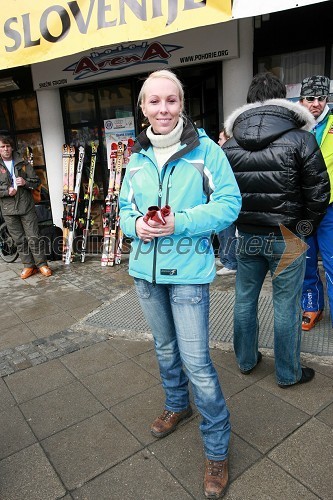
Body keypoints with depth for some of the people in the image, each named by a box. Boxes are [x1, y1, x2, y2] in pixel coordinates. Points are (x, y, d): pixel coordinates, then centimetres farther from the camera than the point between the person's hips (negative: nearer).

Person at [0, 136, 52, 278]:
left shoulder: (23, 163, 7)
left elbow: (36, 181, 8)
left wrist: (26, 182, -11)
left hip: (26, 206, -1)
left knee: (33, 237, -1)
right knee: (19, 240, 6)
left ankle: (41, 264, 10)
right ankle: (29, 265, 17)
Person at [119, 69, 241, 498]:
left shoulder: (205, 149, -7)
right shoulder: (137, 158, 7)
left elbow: (229, 203, -10)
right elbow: (125, 207, 13)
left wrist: (180, 222, -22)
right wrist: (135, 224, -11)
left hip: (188, 271, -5)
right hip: (145, 270, 6)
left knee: (196, 361, -3)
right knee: (165, 348, 22)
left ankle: (217, 447, 21)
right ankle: (177, 406, 49)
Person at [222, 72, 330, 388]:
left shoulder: (230, 144, 3)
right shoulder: (300, 139, -8)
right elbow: (318, 192, -8)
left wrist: (237, 222, 14)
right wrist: (305, 225, 6)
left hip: (246, 236, 4)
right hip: (286, 237, -3)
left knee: (245, 299, 17)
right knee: (286, 305, 8)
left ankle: (246, 360, 34)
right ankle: (288, 374, 24)